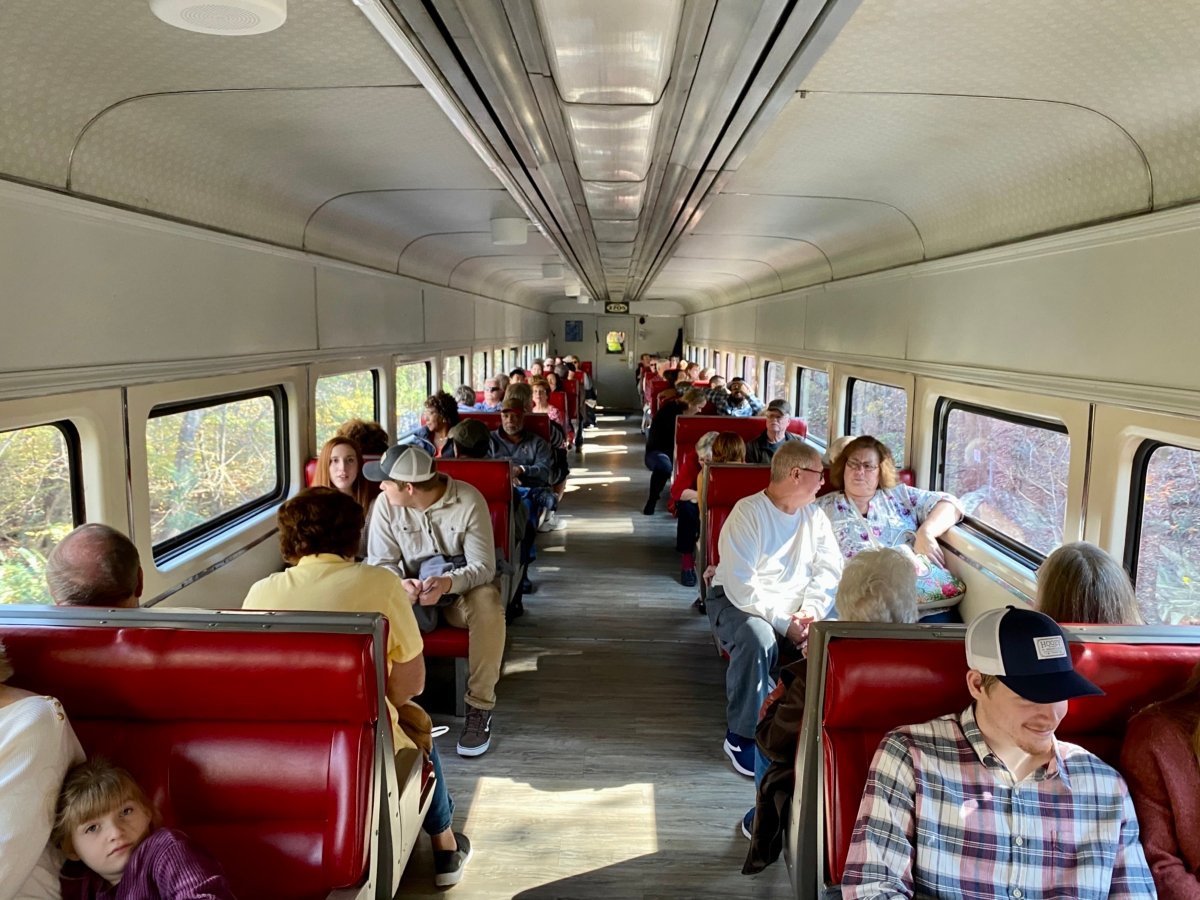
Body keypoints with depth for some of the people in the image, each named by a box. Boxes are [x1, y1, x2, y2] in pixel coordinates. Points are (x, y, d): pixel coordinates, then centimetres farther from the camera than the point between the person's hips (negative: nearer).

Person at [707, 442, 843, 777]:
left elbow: (829, 569, -2)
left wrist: (811, 611, -19)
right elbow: (741, 587, -23)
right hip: (737, 602, -5)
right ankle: (742, 736, -17)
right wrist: (784, 624, -24)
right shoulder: (747, 513, -16)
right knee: (759, 638, -37)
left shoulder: (814, 516, 5)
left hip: (796, 607, 5)